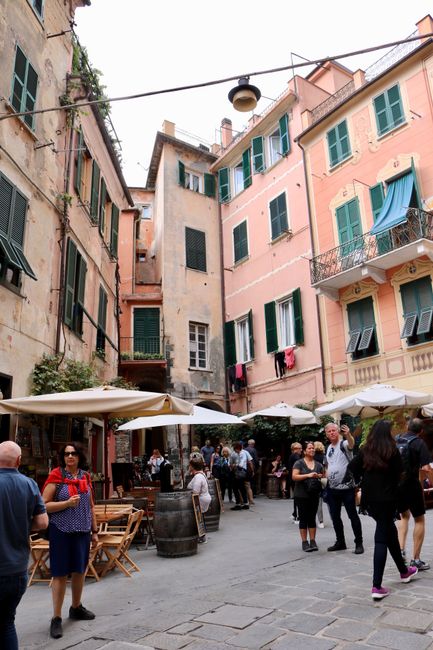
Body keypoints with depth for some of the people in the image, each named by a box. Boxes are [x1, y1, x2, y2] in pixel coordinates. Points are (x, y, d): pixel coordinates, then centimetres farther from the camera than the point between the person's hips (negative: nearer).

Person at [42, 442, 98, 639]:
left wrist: (94, 531, 11)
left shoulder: (85, 477, 5)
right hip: (61, 532, -5)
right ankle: (56, 618, 14)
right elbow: (44, 505, -11)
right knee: (60, 574, 2)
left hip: (82, 531, 5)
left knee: (80, 571, 15)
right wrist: (67, 503, -23)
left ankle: (76, 608, 34)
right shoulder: (56, 476, -9)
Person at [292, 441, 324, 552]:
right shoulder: (299, 463, -5)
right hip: (302, 495, -4)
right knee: (303, 519, 2)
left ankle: (313, 541, 16)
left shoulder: (318, 464, 10)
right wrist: (308, 475, -23)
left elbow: (323, 476, 20)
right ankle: (304, 542, 9)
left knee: (312, 518, 9)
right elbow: (294, 476, -14)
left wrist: (319, 476, -2)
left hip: (314, 495, 4)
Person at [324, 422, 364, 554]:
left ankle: (359, 543, 13)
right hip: (332, 488, 7)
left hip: (346, 487, -7)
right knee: (335, 517, 13)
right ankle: (340, 542, 26)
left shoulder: (344, 444, -10)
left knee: (353, 516, 2)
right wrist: (326, 475, 7)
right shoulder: (328, 449, 12)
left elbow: (351, 444, -36)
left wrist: (348, 434, -58)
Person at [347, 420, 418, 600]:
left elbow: (351, 467, -4)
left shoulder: (365, 451, 0)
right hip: (387, 499, -5)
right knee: (382, 539, -1)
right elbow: (399, 474, -8)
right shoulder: (392, 451, -10)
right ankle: (377, 587, -2)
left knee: (390, 531, 23)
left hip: (369, 499, 5)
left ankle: (403, 571, 43)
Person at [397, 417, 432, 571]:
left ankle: (401, 549, 13)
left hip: (396, 485, 5)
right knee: (419, 520, 11)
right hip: (412, 485, -5)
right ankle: (416, 559, 12)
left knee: (404, 515, 25)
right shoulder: (419, 443, -11)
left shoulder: (396, 440, 3)